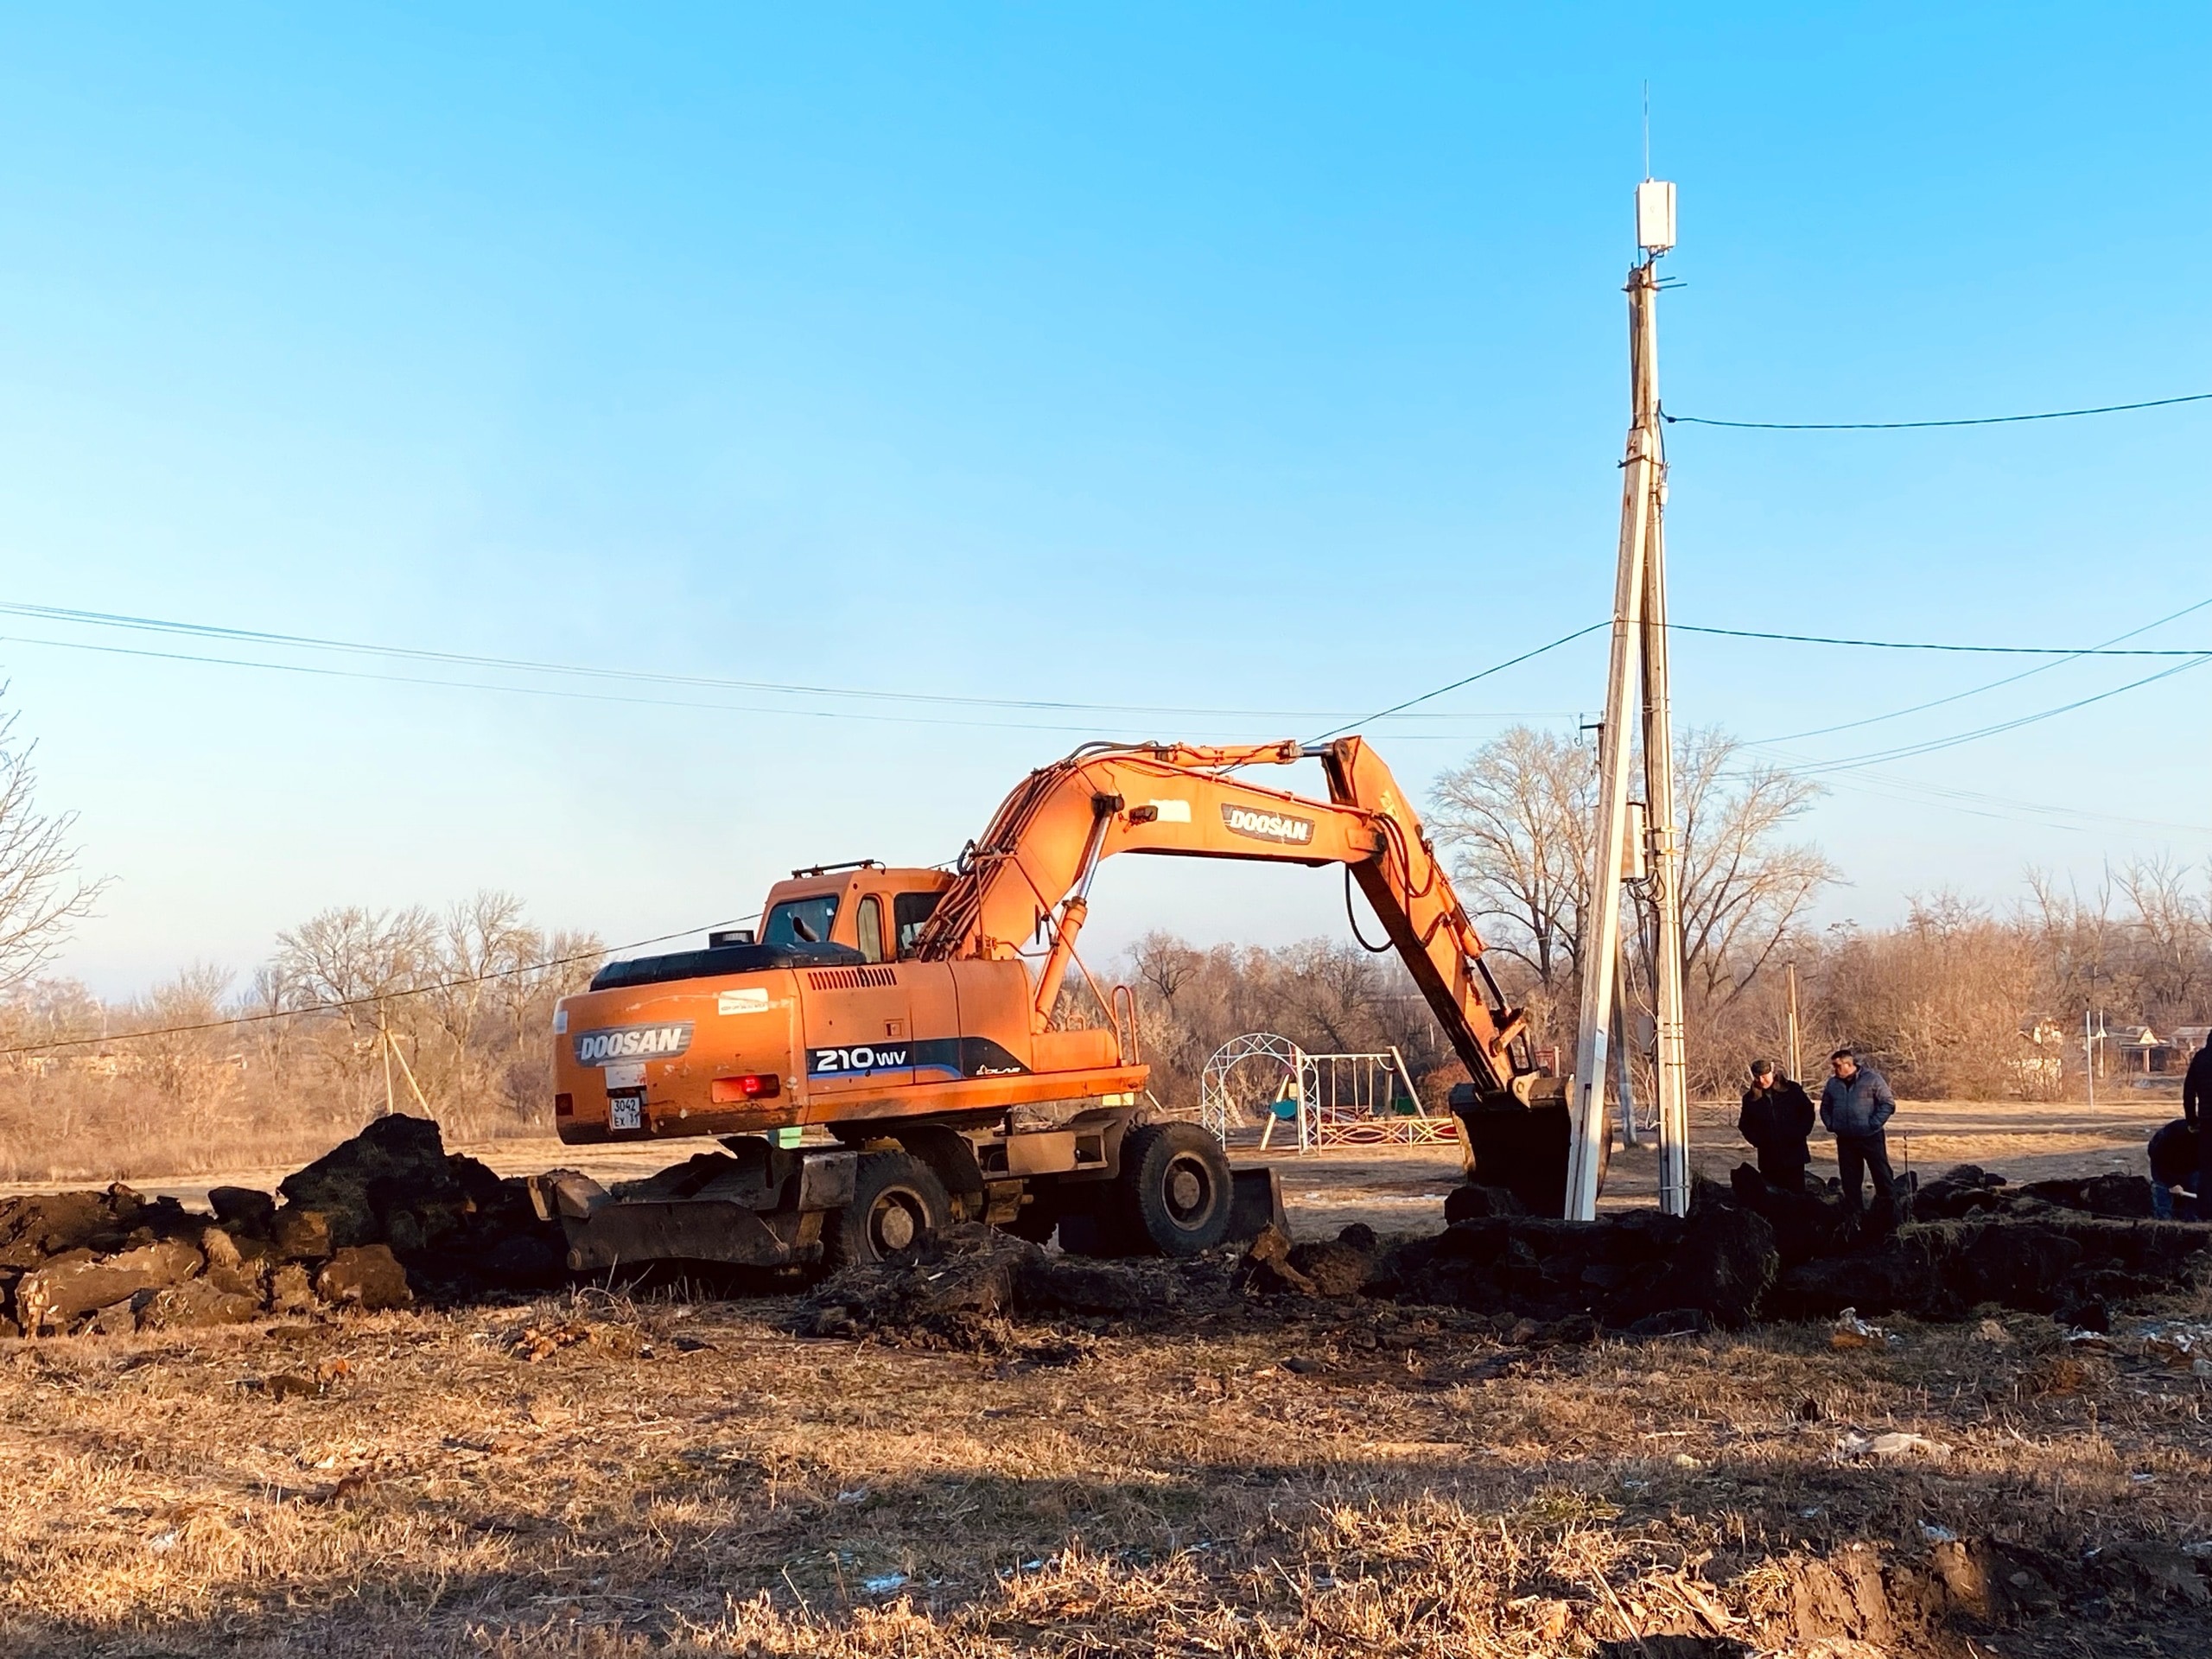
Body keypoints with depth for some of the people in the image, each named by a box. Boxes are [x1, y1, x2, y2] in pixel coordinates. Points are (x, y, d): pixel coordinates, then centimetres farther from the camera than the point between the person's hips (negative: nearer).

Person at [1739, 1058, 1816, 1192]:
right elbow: (1745, 1125, 12)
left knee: (1797, 1191, 1)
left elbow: (1808, 1112, 5)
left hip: (1794, 1153, -1)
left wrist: (1799, 1134, -6)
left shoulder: (1792, 1089, -1)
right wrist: (1757, 1141, -4)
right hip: (1769, 1157, 1)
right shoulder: (1751, 1098, 3)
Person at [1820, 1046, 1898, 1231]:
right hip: (1845, 1140, 5)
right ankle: (1853, 1221, 16)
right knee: (1850, 1182, 9)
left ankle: (1889, 1219, 4)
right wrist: (1831, 1125, 6)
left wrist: (1874, 1124, -13)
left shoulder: (1872, 1079, -7)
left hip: (1871, 1138, -5)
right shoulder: (1832, 1084, 8)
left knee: (1883, 1178, -2)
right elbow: (1825, 1108, 21)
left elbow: (1888, 1104, -7)